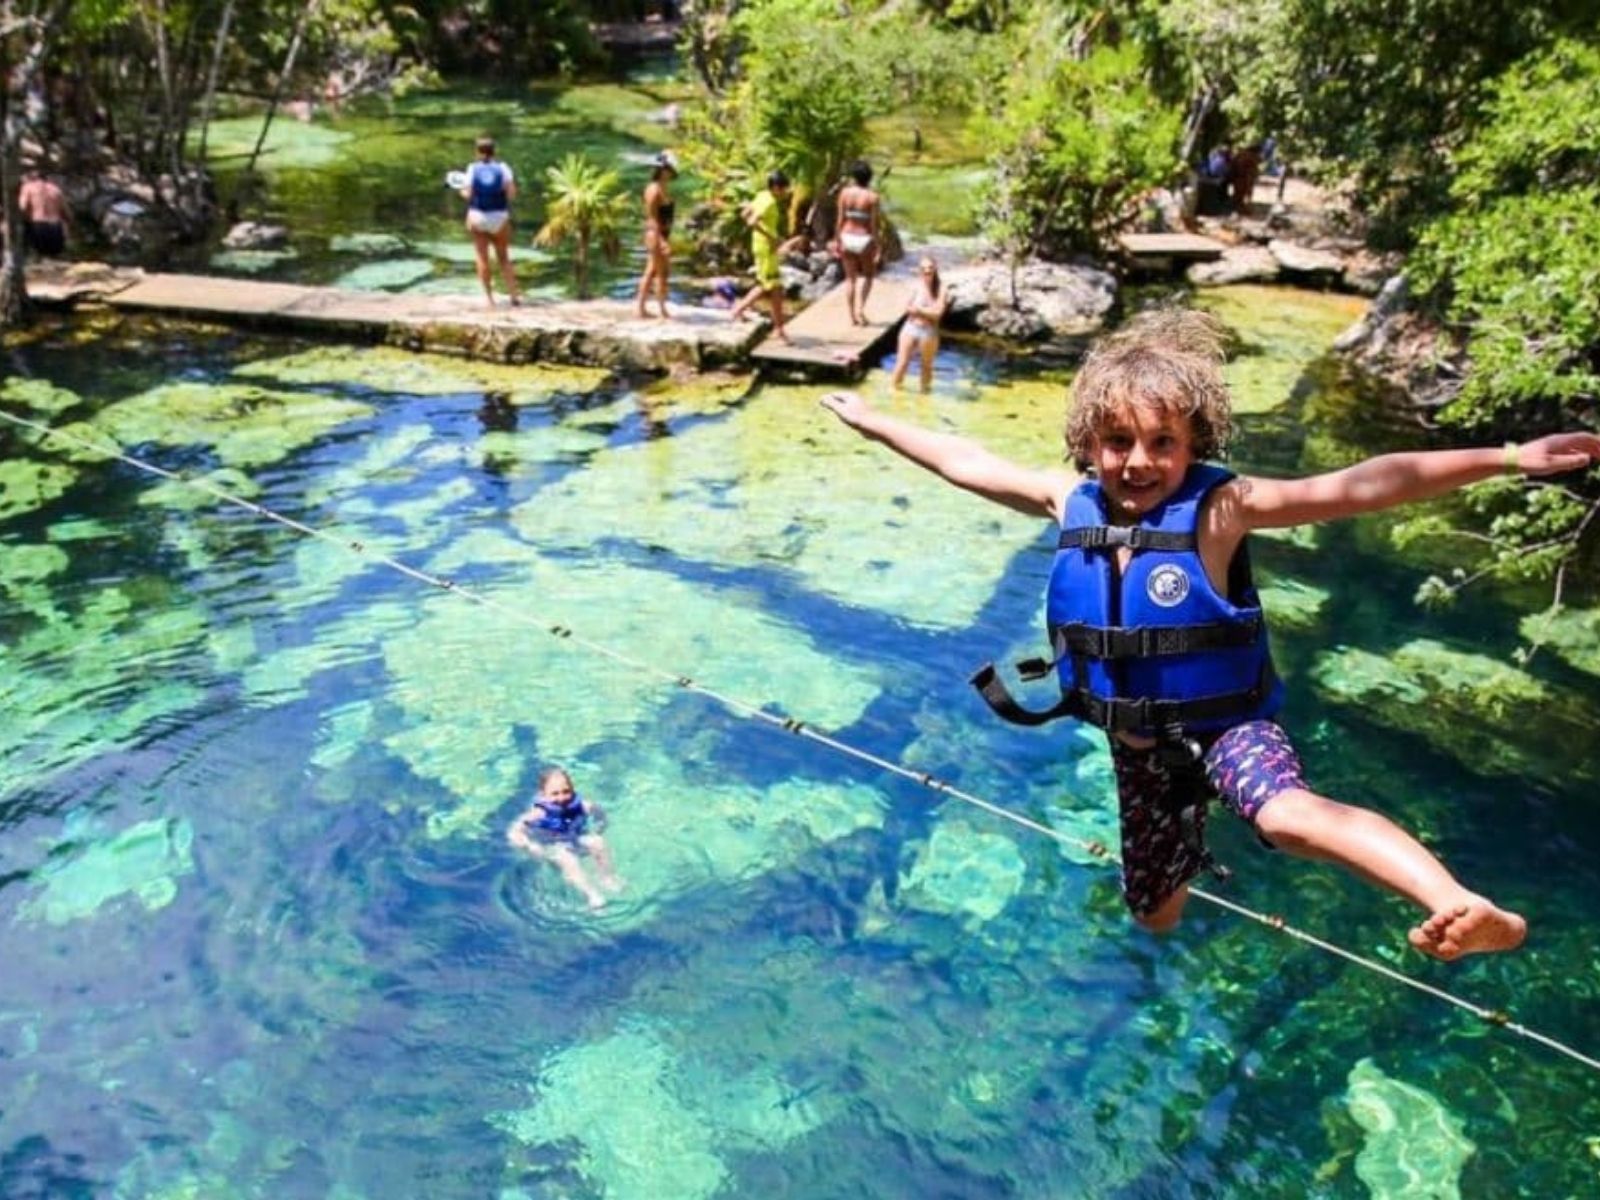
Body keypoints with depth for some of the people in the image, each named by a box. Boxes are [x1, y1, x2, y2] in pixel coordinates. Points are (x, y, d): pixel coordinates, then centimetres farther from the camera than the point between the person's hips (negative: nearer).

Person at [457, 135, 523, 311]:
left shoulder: (472, 168, -3)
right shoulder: (502, 168, -3)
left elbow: (468, 194, -6)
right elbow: (512, 193, -8)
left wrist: (461, 190, 16)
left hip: (477, 217, 0)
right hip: (500, 217, 0)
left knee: (482, 258, 7)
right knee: (504, 258, 11)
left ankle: (489, 298, 7)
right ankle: (514, 294, 3)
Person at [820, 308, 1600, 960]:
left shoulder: (1220, 508, -23)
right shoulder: (1072, 503, -9)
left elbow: (1355, 489, -34)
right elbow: (968, 464, 2)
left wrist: (1506, 459, -43)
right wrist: (873, 421, 13)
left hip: (1225, 726, -5)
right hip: (1137, 744, 5)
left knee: (1291, 816, -40)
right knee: (1153, 910, 23)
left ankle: (1464, 909, -47)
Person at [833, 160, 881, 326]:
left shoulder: (845, 192, -4)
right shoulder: (872, 197, -11)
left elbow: (841, 219, -1)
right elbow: (873, 224, -10)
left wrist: (837, 240, 7)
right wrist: (876, 247, -3)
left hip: (847, 238, 2)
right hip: (864, 239, -2)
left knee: (850, 277, 13)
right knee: (867, 274, 19)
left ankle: (852, 316, 14)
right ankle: (860, 307, 2)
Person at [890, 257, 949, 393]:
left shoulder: (940, 290, -8)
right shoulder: (916, 286, -5)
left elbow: (937, 313, -16)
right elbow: (908, 307, -9)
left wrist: (918, 308, -15)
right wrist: (927, 310, -18)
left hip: (929, 331, 0)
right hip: (910, 328, 1)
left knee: (927, 365, 15)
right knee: (902, 362, 5)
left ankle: (925, 390, 31)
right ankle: (895, 387, 21)